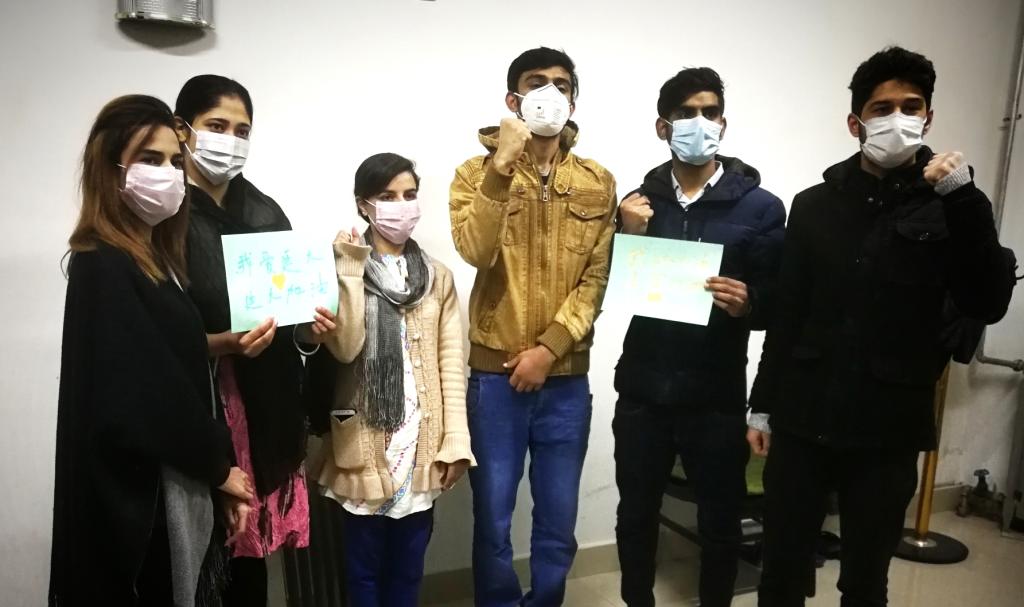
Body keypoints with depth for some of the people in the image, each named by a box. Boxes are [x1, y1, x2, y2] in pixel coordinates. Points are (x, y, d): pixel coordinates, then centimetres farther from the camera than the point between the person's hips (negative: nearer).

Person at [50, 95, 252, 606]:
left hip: (179, 489, 8)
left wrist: (219, 473, 4)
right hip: (138, 500, -8)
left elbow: (184, 380, 8)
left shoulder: (156, 257, 9)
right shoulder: (103, 268, -17)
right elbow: (143, 402, -22)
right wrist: (219, 467, -8)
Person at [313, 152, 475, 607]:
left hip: (422, 440, 2)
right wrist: (351, 269, -18)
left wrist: (456, 439, -3)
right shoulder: (343, 268, -1)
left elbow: (451, 361, 2)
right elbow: (344, 348, -16)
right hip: (366, 441, -2)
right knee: (364, 564, 10)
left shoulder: (437, 276, 7)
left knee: (409, 565, 14)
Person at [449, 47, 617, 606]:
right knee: (492, 519, 9)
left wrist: (548, 348, -11)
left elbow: (596, 279, -1)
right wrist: (501, 168, -21)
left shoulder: (598, 183, 5)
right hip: (495, 373, -1)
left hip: (567, 377, 2)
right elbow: (475, 252, -17)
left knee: (558, 524, 13)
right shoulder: (477, 173, 0)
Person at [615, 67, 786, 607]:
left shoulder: (760, 207, -4)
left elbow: (780, 303, -4)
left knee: (720, 523, 14)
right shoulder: (639, 201, 3)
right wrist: (627, 238, -15)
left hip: (715, 395, -2)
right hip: (642, 389, 2)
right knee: (636, 516, 17)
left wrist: (747, 304, -25)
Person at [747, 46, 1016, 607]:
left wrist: (963, 197, -18)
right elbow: (786, 316, 7)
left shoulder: (949, 207, 3)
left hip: (887, 432, -1)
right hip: (801, 422, 1)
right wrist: (763, 407, 7)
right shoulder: (815, 205, 6)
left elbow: (989, 305, -11)